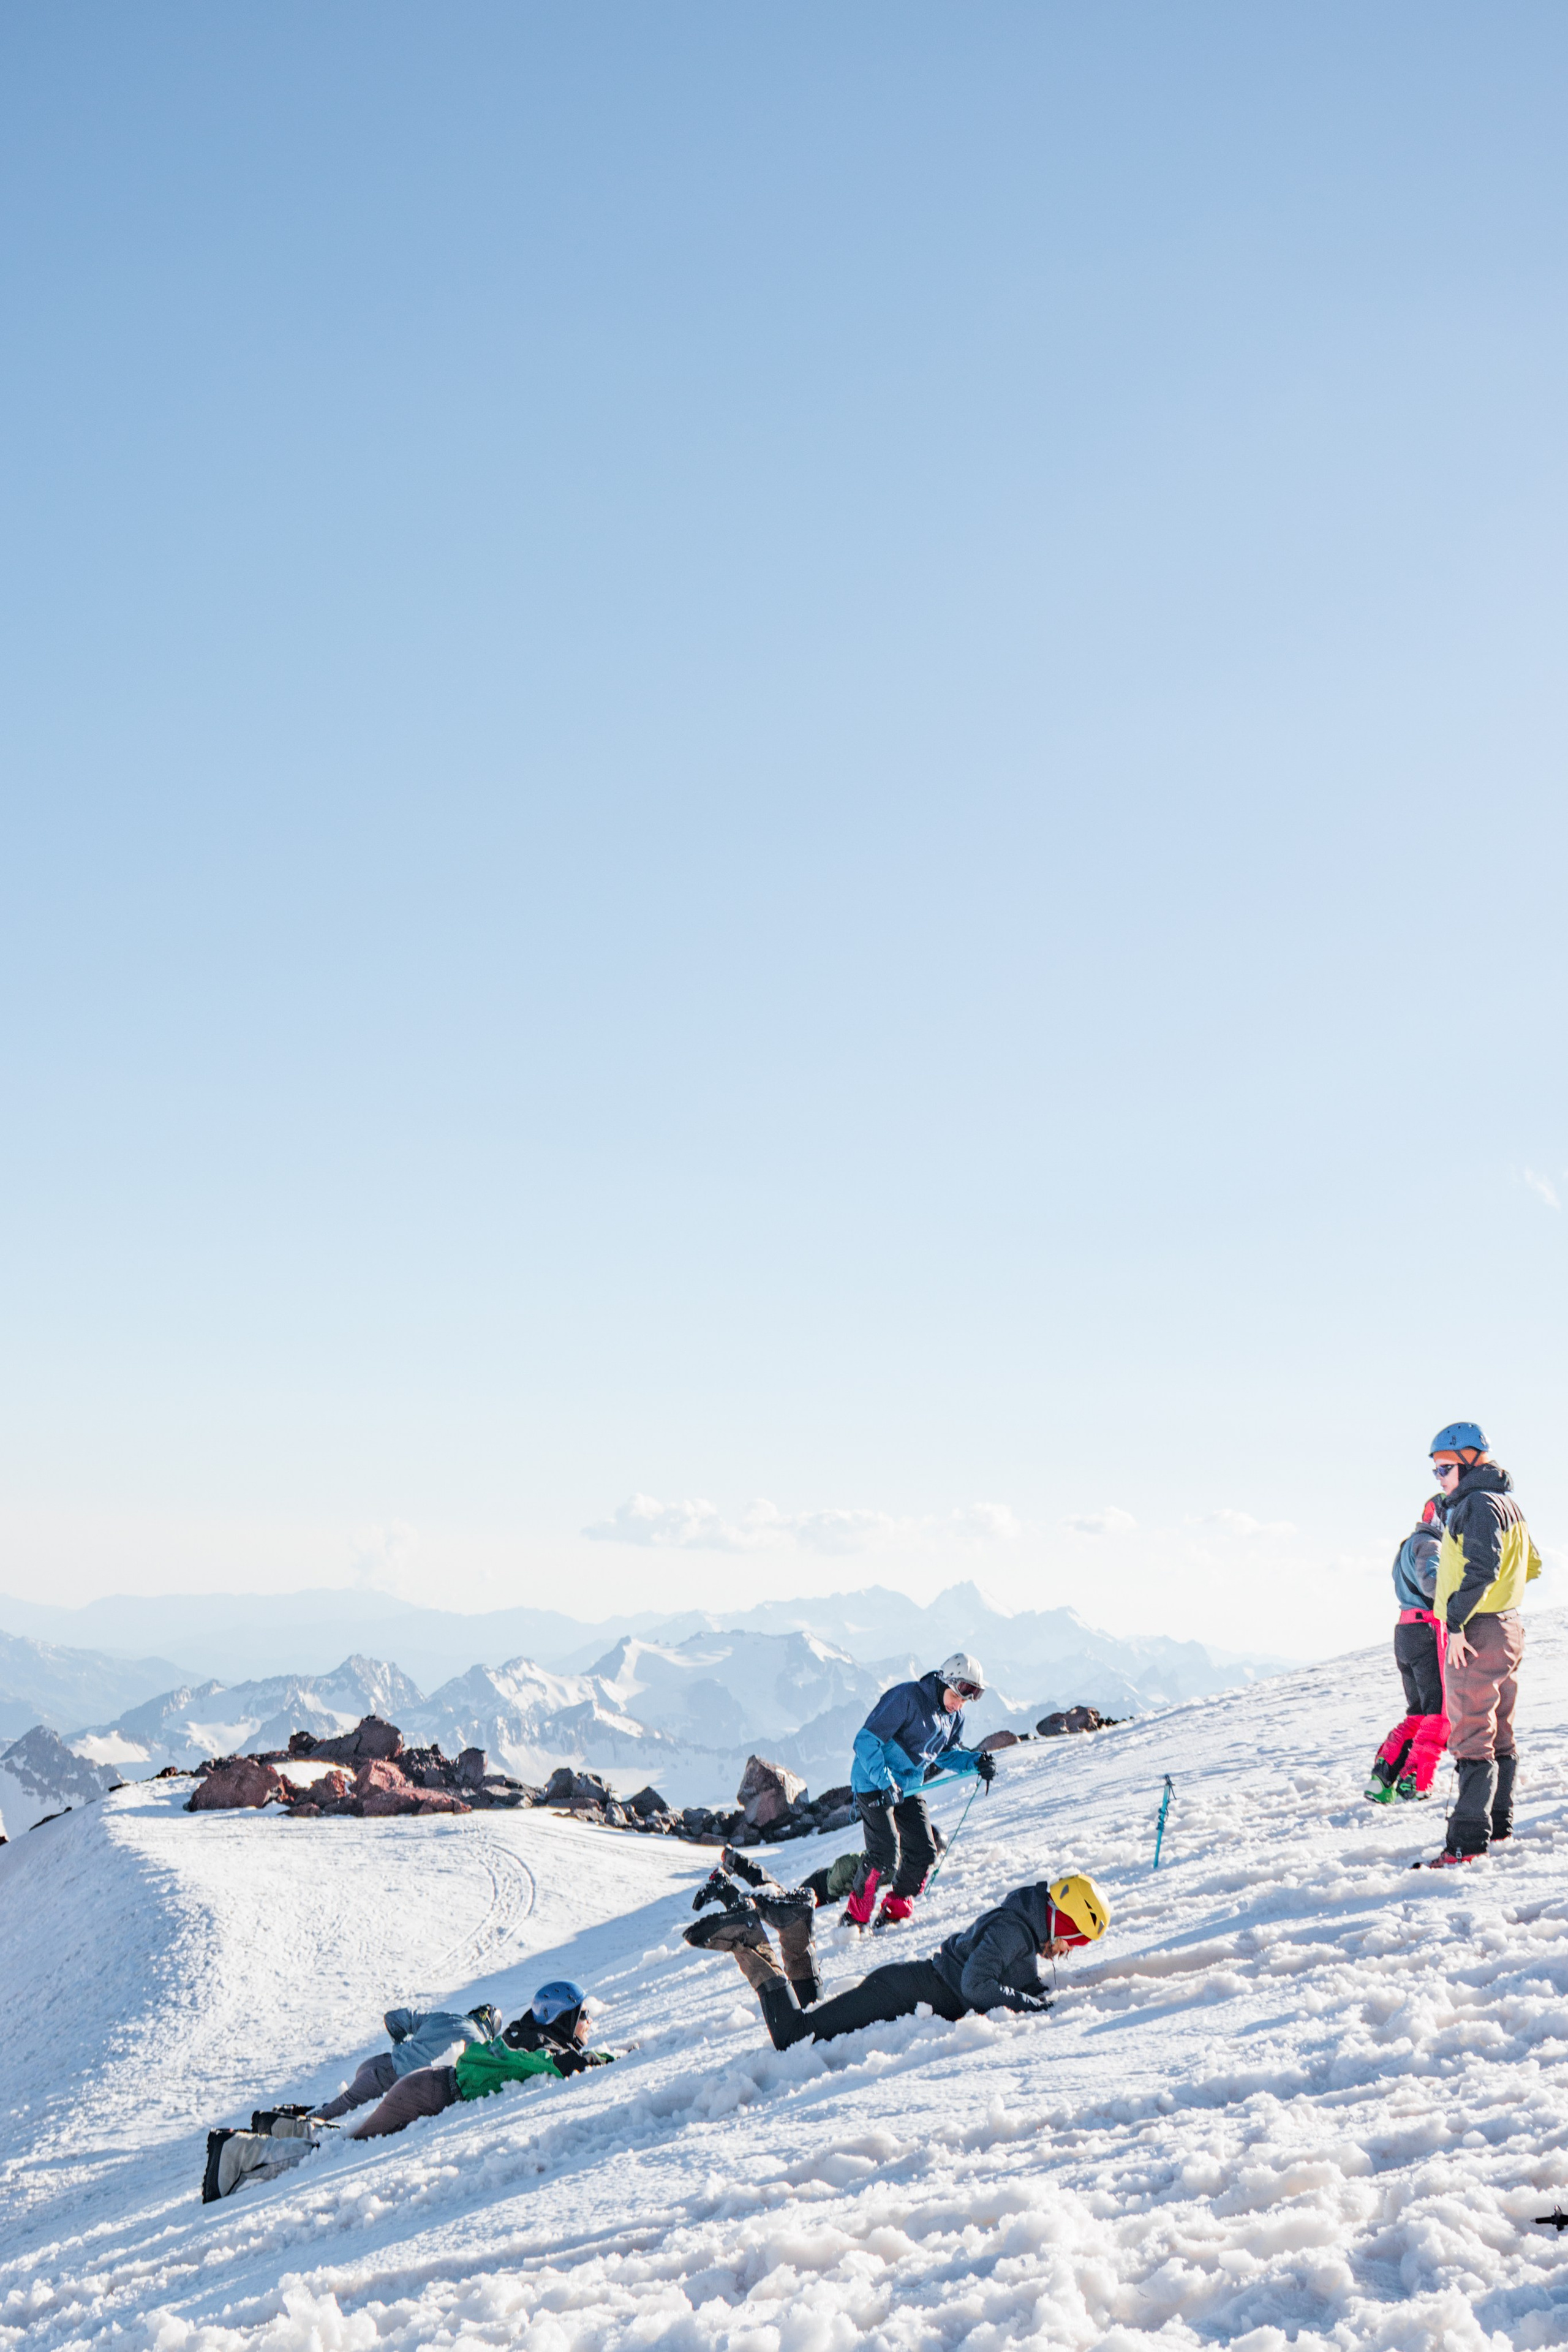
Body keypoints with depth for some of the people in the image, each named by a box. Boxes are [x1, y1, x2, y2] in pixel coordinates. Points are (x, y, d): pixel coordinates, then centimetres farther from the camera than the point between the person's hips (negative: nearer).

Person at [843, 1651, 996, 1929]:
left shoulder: (954, 1716, 4)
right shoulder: (906, 1698, -21)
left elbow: (944, 1753, 19)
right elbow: (866, 1741, -22)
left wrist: (975, 1762, -1)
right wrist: (885, 1781, -32)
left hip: (908, 1789, 8)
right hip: (874, 1785, -8)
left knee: (923, 1853, 0)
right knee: (885, 1854, -18)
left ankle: (896, 1911, 18)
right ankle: (855, 1916, -2)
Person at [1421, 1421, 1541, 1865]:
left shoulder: (1477, 1504, -15)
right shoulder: (1507, 1503, 16)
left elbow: (1481, 1568, -27)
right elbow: (1531, 1565, 26)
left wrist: (1457, 1623, -25)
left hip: (1476, 1635, -11)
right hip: (1508, 1628, 11)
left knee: (1471, 1737, -11)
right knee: (1498, 1733, 16)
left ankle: (1468, 1840, -13)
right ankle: (1499, 1824, 25)